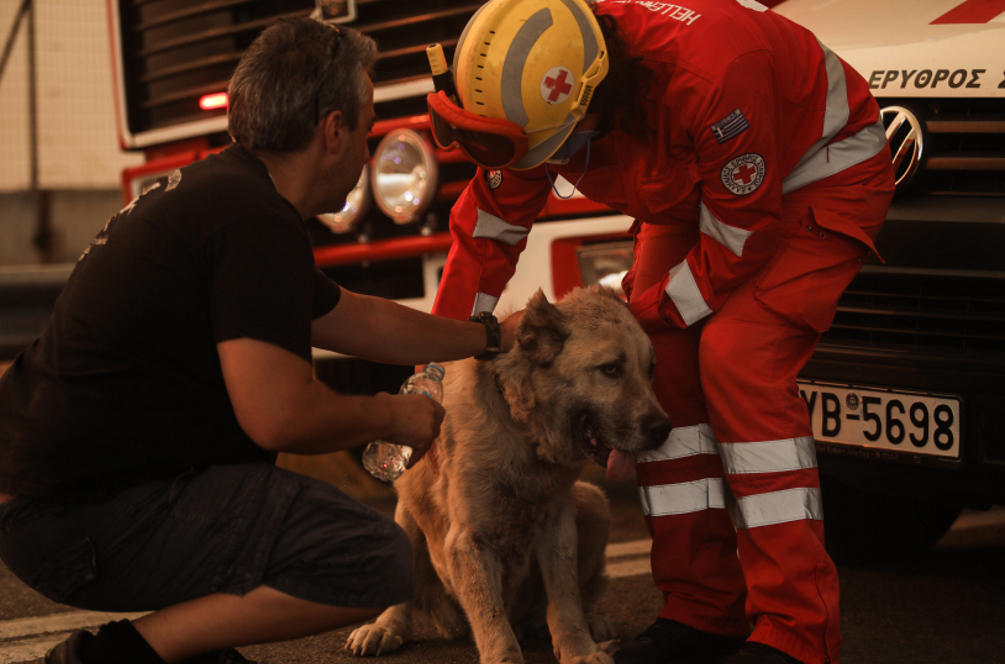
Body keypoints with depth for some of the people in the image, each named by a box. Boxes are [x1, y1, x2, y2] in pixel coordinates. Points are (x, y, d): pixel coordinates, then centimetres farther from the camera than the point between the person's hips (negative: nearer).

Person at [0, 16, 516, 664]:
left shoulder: (213, 186, 16)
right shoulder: (259, 224, -17)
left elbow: (355, 320, 28)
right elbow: (279, 417, -24)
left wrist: (497, 336, 36)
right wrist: (393, 417, -4)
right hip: (84, 521, -11)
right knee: (379, 560, -17)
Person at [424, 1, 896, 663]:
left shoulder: (708, 74, -43)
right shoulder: (538, 94, -20)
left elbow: (739, 242, -29)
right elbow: (488, 229, -4)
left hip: (823, 176, -7)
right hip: (692, 191, 7)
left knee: (737, 357, -24)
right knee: (660, 362, -9)